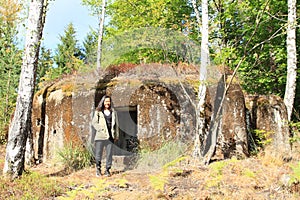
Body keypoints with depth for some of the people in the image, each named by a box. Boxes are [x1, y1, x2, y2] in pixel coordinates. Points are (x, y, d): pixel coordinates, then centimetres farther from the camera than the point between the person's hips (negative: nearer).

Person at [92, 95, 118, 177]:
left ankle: (107, 170, 12)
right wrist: (100, 129, -11)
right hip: (100, 136, -3)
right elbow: (94, 122, 0)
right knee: (98, 153, -1)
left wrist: (116, 135, 13)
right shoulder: (98, 112, 4)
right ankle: (98, 169, 13)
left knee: (109, 154, 3)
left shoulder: (113, 112, 13)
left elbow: (115, 124, 16)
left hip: (110, 136, 3)